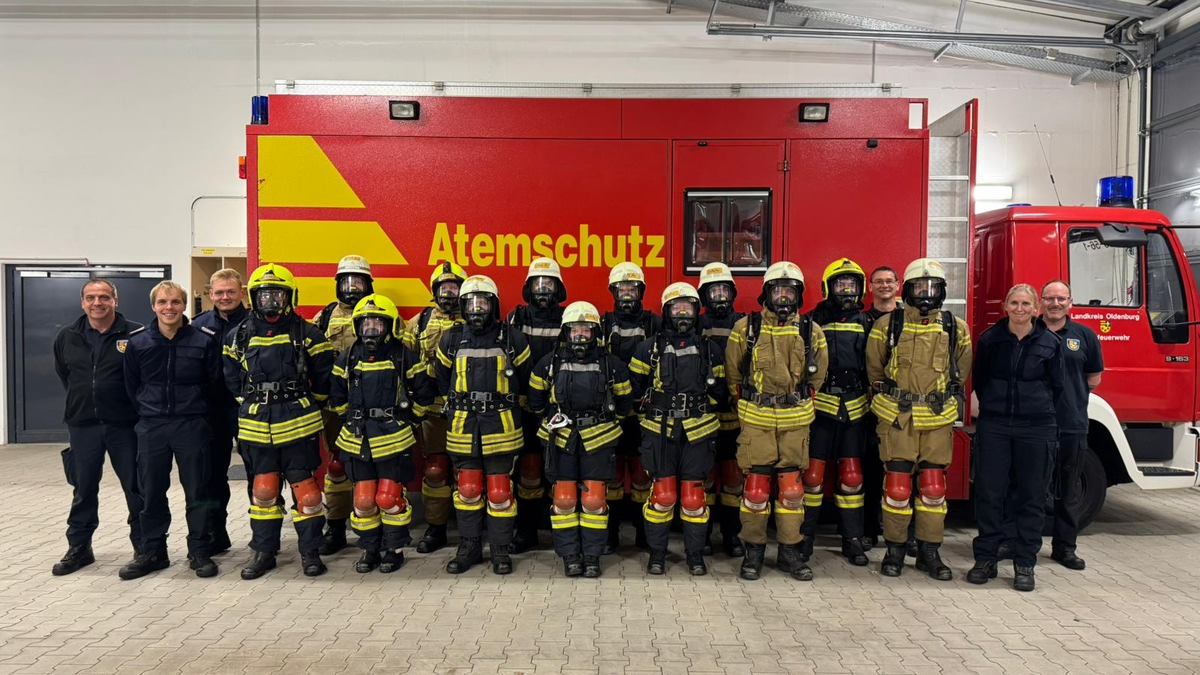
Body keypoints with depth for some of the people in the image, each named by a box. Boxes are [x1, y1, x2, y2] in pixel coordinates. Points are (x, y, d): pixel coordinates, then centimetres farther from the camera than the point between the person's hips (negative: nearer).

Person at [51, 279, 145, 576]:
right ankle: (79, 548, 26)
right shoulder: (67, 337, 7)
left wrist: (137, 406, -2)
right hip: (82, 425, 4)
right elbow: (63, 374, 22)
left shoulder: (135, 335, -9)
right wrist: (82, 400, 17)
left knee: (136, 487, 4)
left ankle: (144, 546, 15)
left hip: (124, 424, -4)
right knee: (83, 490, 13)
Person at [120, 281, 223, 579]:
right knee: (151, 493, 11)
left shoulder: (204, 340, -6)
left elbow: (215, 383, 2)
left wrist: (195, 410, 5)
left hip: (192, 427, -2)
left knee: (197, 492, 5)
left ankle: (199, 552, 16)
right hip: (151, 428, 2)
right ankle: (152, 552, 24)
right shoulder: (137, 342, 1)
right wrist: (148, 411, 8)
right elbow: (131, 386, 11)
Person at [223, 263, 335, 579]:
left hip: (298, 425, -3)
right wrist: (251, 405, 9)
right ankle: (263, 551, 24)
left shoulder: (307, 333, -2)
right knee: (262, 490, 12)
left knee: (305, 489, 2)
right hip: (256, 425, 3)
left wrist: (307, 406, 4)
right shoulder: (240, 335, 6)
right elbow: (232, 379, 14)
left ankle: (310, 551, 14)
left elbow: (324, 375, 2)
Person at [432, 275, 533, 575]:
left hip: (501, 427, -2)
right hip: (462, 427, 2)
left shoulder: (512, 339, -1)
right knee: (467, 489, 9)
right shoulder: (451, 340, 5)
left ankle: (501, 550, 14)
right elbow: (441, 380, 18)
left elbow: (526, 378, 10)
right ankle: (469, 547, 23)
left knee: (500, 491, 1)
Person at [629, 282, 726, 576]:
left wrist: (698, 410, 4)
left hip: (696, 432, 1)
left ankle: (695, 555, 16)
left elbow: (718, 391, 13)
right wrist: (657, 410, 4)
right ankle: (657, 554, 14)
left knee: (694, 495, 3)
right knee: (662, 494, 0)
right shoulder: (649, 348, 3)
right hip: (659, 432, -1)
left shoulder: (708, 350, 8)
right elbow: (635, 387, 6)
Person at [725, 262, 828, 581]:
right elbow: (733, 371, 9)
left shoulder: (811, 331, 4)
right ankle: (753, 551, 14)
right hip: (756, 419, -2)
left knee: (792, 487, 7)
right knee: (756, 486, 0)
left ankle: (790, 552, 19)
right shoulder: (746, 328, -1)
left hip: (795, 420, 2)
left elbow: (817, 374, 17)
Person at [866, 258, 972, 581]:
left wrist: (943, 400, 15)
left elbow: (961, 369, 17)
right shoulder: (887, 324, -1)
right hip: (897, 417, -2)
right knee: (897, 486, 1)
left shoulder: (956, 328, 4)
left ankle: (929, 551, 19)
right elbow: (874, 367, 9)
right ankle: (895, 549, 14)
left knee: (934, 487, 7)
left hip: (938, 419, 2)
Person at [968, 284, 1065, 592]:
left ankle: (1024, 564, 16)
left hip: (1036, 428, 0)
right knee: (988, 492, 2)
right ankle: (986, 558, 13)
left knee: (1031, 497, 6)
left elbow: (1057, 387, 9)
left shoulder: (1050, 342, 2)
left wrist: (1042, 414, 6)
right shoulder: (990, 338, 3)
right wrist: (994, 406, 12)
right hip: (993, 426, 1)